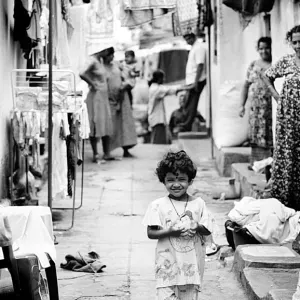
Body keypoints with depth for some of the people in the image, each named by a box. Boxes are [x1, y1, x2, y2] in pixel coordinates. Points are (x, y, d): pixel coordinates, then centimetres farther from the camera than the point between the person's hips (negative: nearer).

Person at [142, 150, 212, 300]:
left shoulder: (198, 203, 2)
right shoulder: (158, 206, -4)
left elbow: (208, 231, 4)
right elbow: (150, 233, -6)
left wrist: (197, 228, -18)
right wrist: (170, 232, -21)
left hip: (192, 263, 2)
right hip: (167, 263, -2)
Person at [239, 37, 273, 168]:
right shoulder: (253, 65, 12)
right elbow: (246, 86, 15)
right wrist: (242, 105, 11)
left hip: (272, 105, -3)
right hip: (256, 106, 3)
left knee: (272, 135, -5)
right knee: (256, 133, 4)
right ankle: (255, 162, 10)